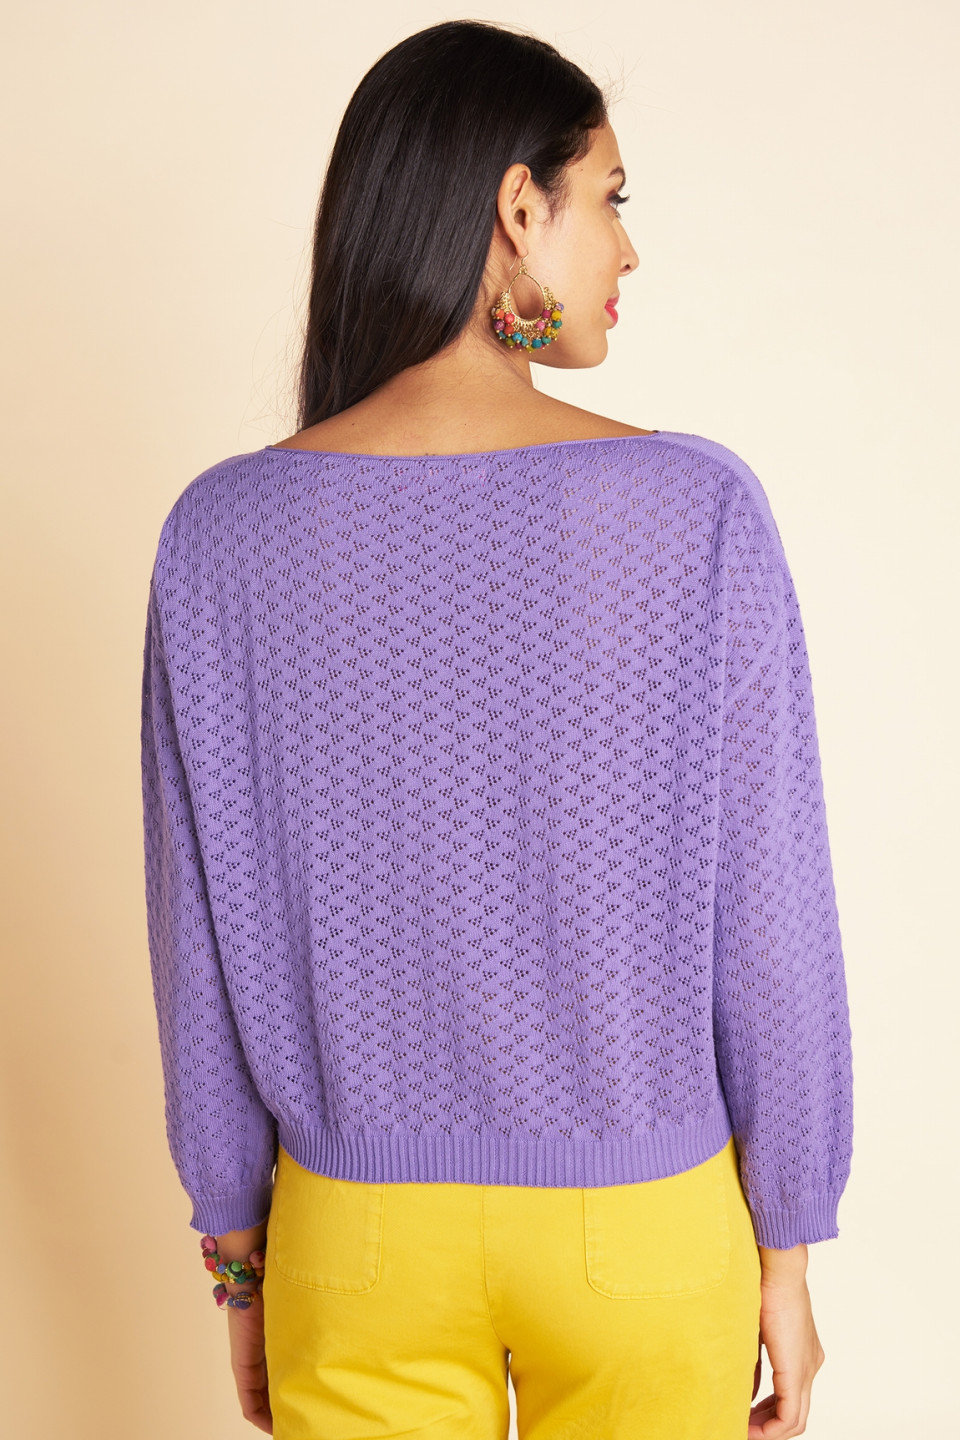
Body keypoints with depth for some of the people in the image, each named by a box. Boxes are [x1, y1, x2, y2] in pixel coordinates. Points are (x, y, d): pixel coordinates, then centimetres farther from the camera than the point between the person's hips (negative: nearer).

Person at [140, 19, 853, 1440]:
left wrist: (239, 1249, 8)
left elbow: (206, 934, -7)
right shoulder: (700, 510, -17)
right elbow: (769, 923, -13)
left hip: (359, 1230, 1)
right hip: (641, 1232, 0)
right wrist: (785, 1252, 2)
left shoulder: (224, 531, -13)